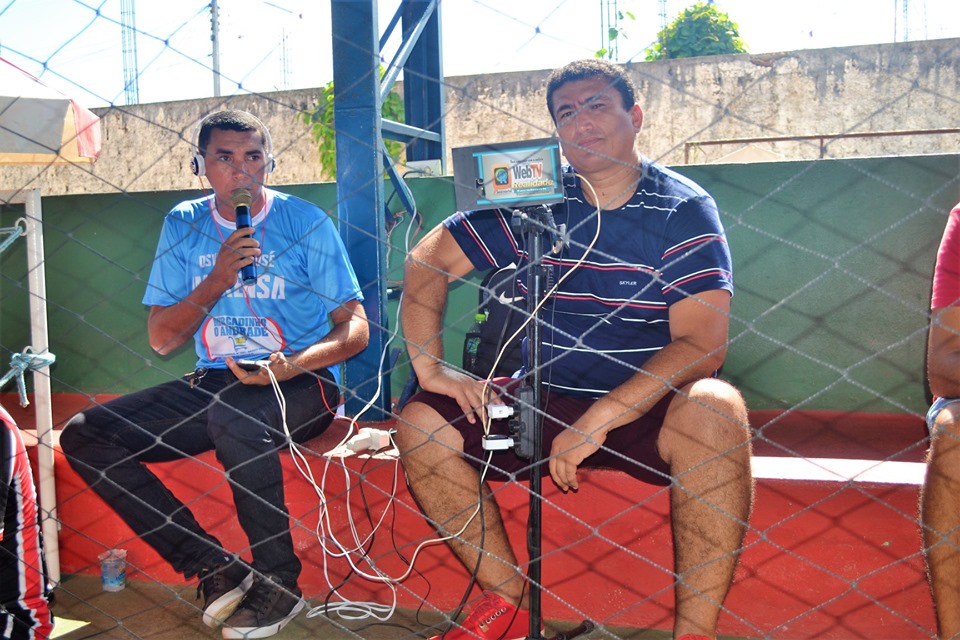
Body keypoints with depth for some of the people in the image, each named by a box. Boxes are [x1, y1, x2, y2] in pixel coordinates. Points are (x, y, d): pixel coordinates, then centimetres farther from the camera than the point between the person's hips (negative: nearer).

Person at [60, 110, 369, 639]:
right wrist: (216, 281, -13)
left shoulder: (304, 220, -4)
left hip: (302, 383, -5)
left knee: (232, 415, -38)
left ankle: (280, 582, -16)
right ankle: (214, 568, -9)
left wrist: (291, 366, -25)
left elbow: (355, 329, -7)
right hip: (214, 382, 5)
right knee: (84, 436, -9)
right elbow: (161, 339, 3)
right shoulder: (184, 224, 7)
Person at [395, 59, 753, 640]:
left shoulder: (684, 209, -7)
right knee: (422, 424, -12)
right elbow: (427, 262, 5)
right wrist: (429, 367, -8)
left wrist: (598, 421, -24)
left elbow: (703, 343, -16)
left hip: (648, 410, -3)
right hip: (544, 406, 4)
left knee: (714, 409, -34)